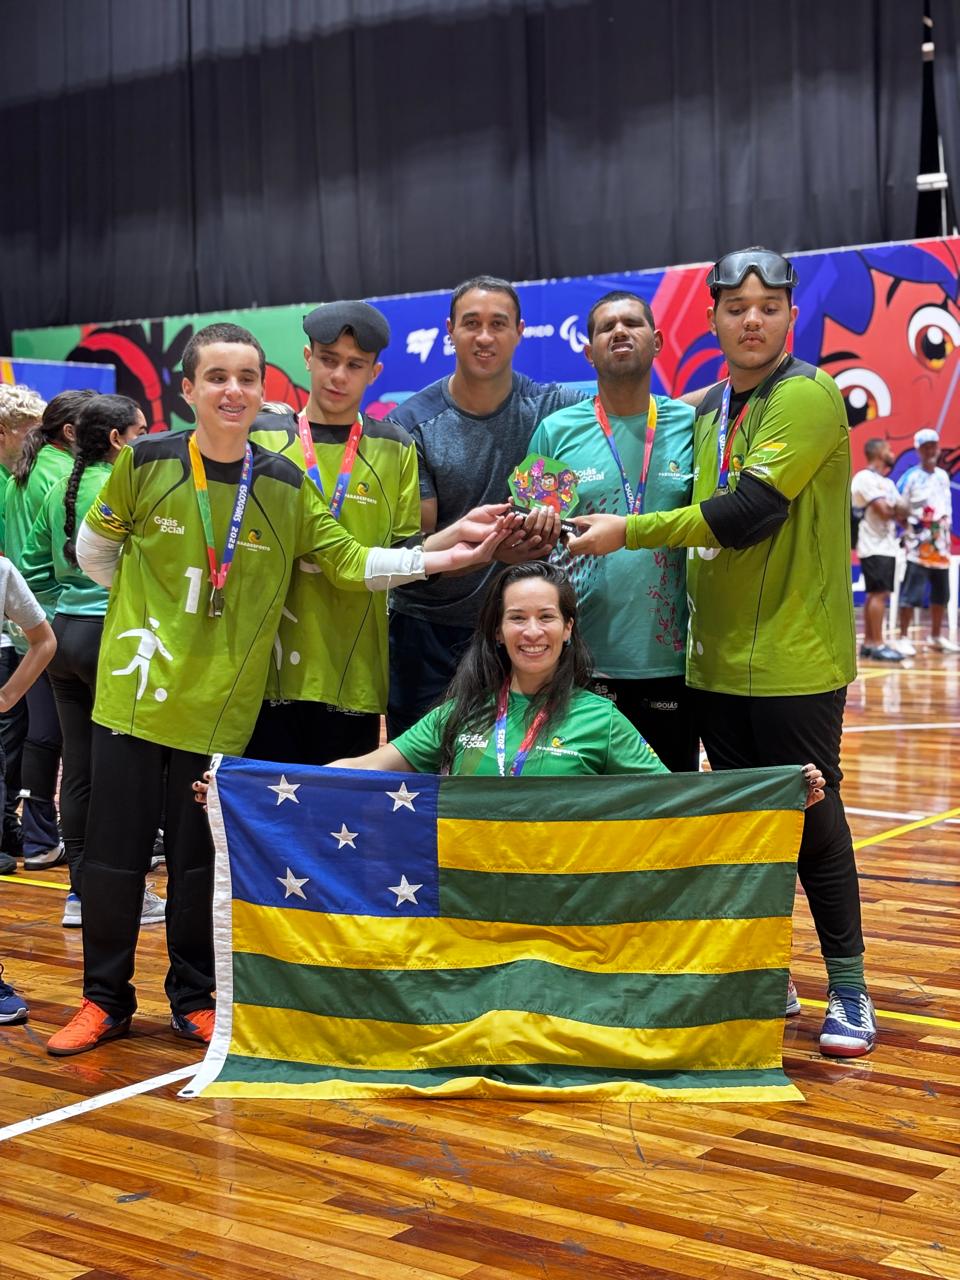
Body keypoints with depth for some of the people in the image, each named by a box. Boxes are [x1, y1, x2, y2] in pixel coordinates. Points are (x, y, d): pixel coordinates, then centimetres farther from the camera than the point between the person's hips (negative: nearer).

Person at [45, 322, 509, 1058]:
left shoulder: (285, 485, 0)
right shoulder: (145, 462, -5)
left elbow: (348, 561, -2)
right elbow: (95, 547, 9)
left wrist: (436, 559, -12)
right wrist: (143, 612, 11)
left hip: (223, 704, 1)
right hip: (136, 690, -1)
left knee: (201, 858, 9)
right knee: (116, 851, 5)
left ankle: (194, 997, 25)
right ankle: (105, 999, 20)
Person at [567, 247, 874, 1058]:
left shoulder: (807, 397, -11)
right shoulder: (709, 411, 13)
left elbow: (750, 510, -21)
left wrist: (631, 531, -16)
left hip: (794, 656, -7)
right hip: (719, 657, 7)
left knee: (811, 817, -1)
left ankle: (849, 991, 12)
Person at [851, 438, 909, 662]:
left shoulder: (888, 483, 20)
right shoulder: (865, 478, -10)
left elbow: (902, 510, 16)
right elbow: (884, 510, -18)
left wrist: (893, 511, -5)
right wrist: (897, 511, 1)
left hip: (887, 546, 9)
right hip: (874, 546, -9)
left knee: (875, 594, 9)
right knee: (880, 594, -12)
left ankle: (868, 643, 12)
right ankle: (877, 645, -11)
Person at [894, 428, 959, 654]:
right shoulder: (910, 477, -8)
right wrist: (909, 529, -13)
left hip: (941, 546, 6)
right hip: (918, 547, -6)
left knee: (941, 593, 12)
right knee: (911, 593, -8)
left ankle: (936, 636, 23)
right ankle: (904, 638, -3)